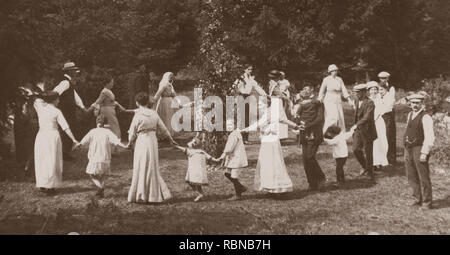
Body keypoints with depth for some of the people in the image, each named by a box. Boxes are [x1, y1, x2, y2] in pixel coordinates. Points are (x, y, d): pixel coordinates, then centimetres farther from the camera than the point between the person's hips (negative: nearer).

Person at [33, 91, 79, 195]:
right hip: (52, 136, -4)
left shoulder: (40, 107, 4)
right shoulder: (56, 112, -6)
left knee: (41, 161, 12)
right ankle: (49, 186, -2)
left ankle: (42, 185, 14)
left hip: (41, 136, 4)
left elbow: (37, 100, 30)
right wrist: (74, 140, -10)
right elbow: (65, 127, -11)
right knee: (52, 161, 1)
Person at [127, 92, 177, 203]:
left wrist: (129, 142, 15)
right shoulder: (154, 114, 3)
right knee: (153, 168, 14)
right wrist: (171, 139, 24)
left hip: (142, 142, -4)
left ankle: (141, 195, 12)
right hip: (153, 141, 5)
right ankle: (154, 194, 17)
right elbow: (164, 128, 10)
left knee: (141, 169, 6)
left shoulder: (137, 116, -11)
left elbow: (132, 134, -6)